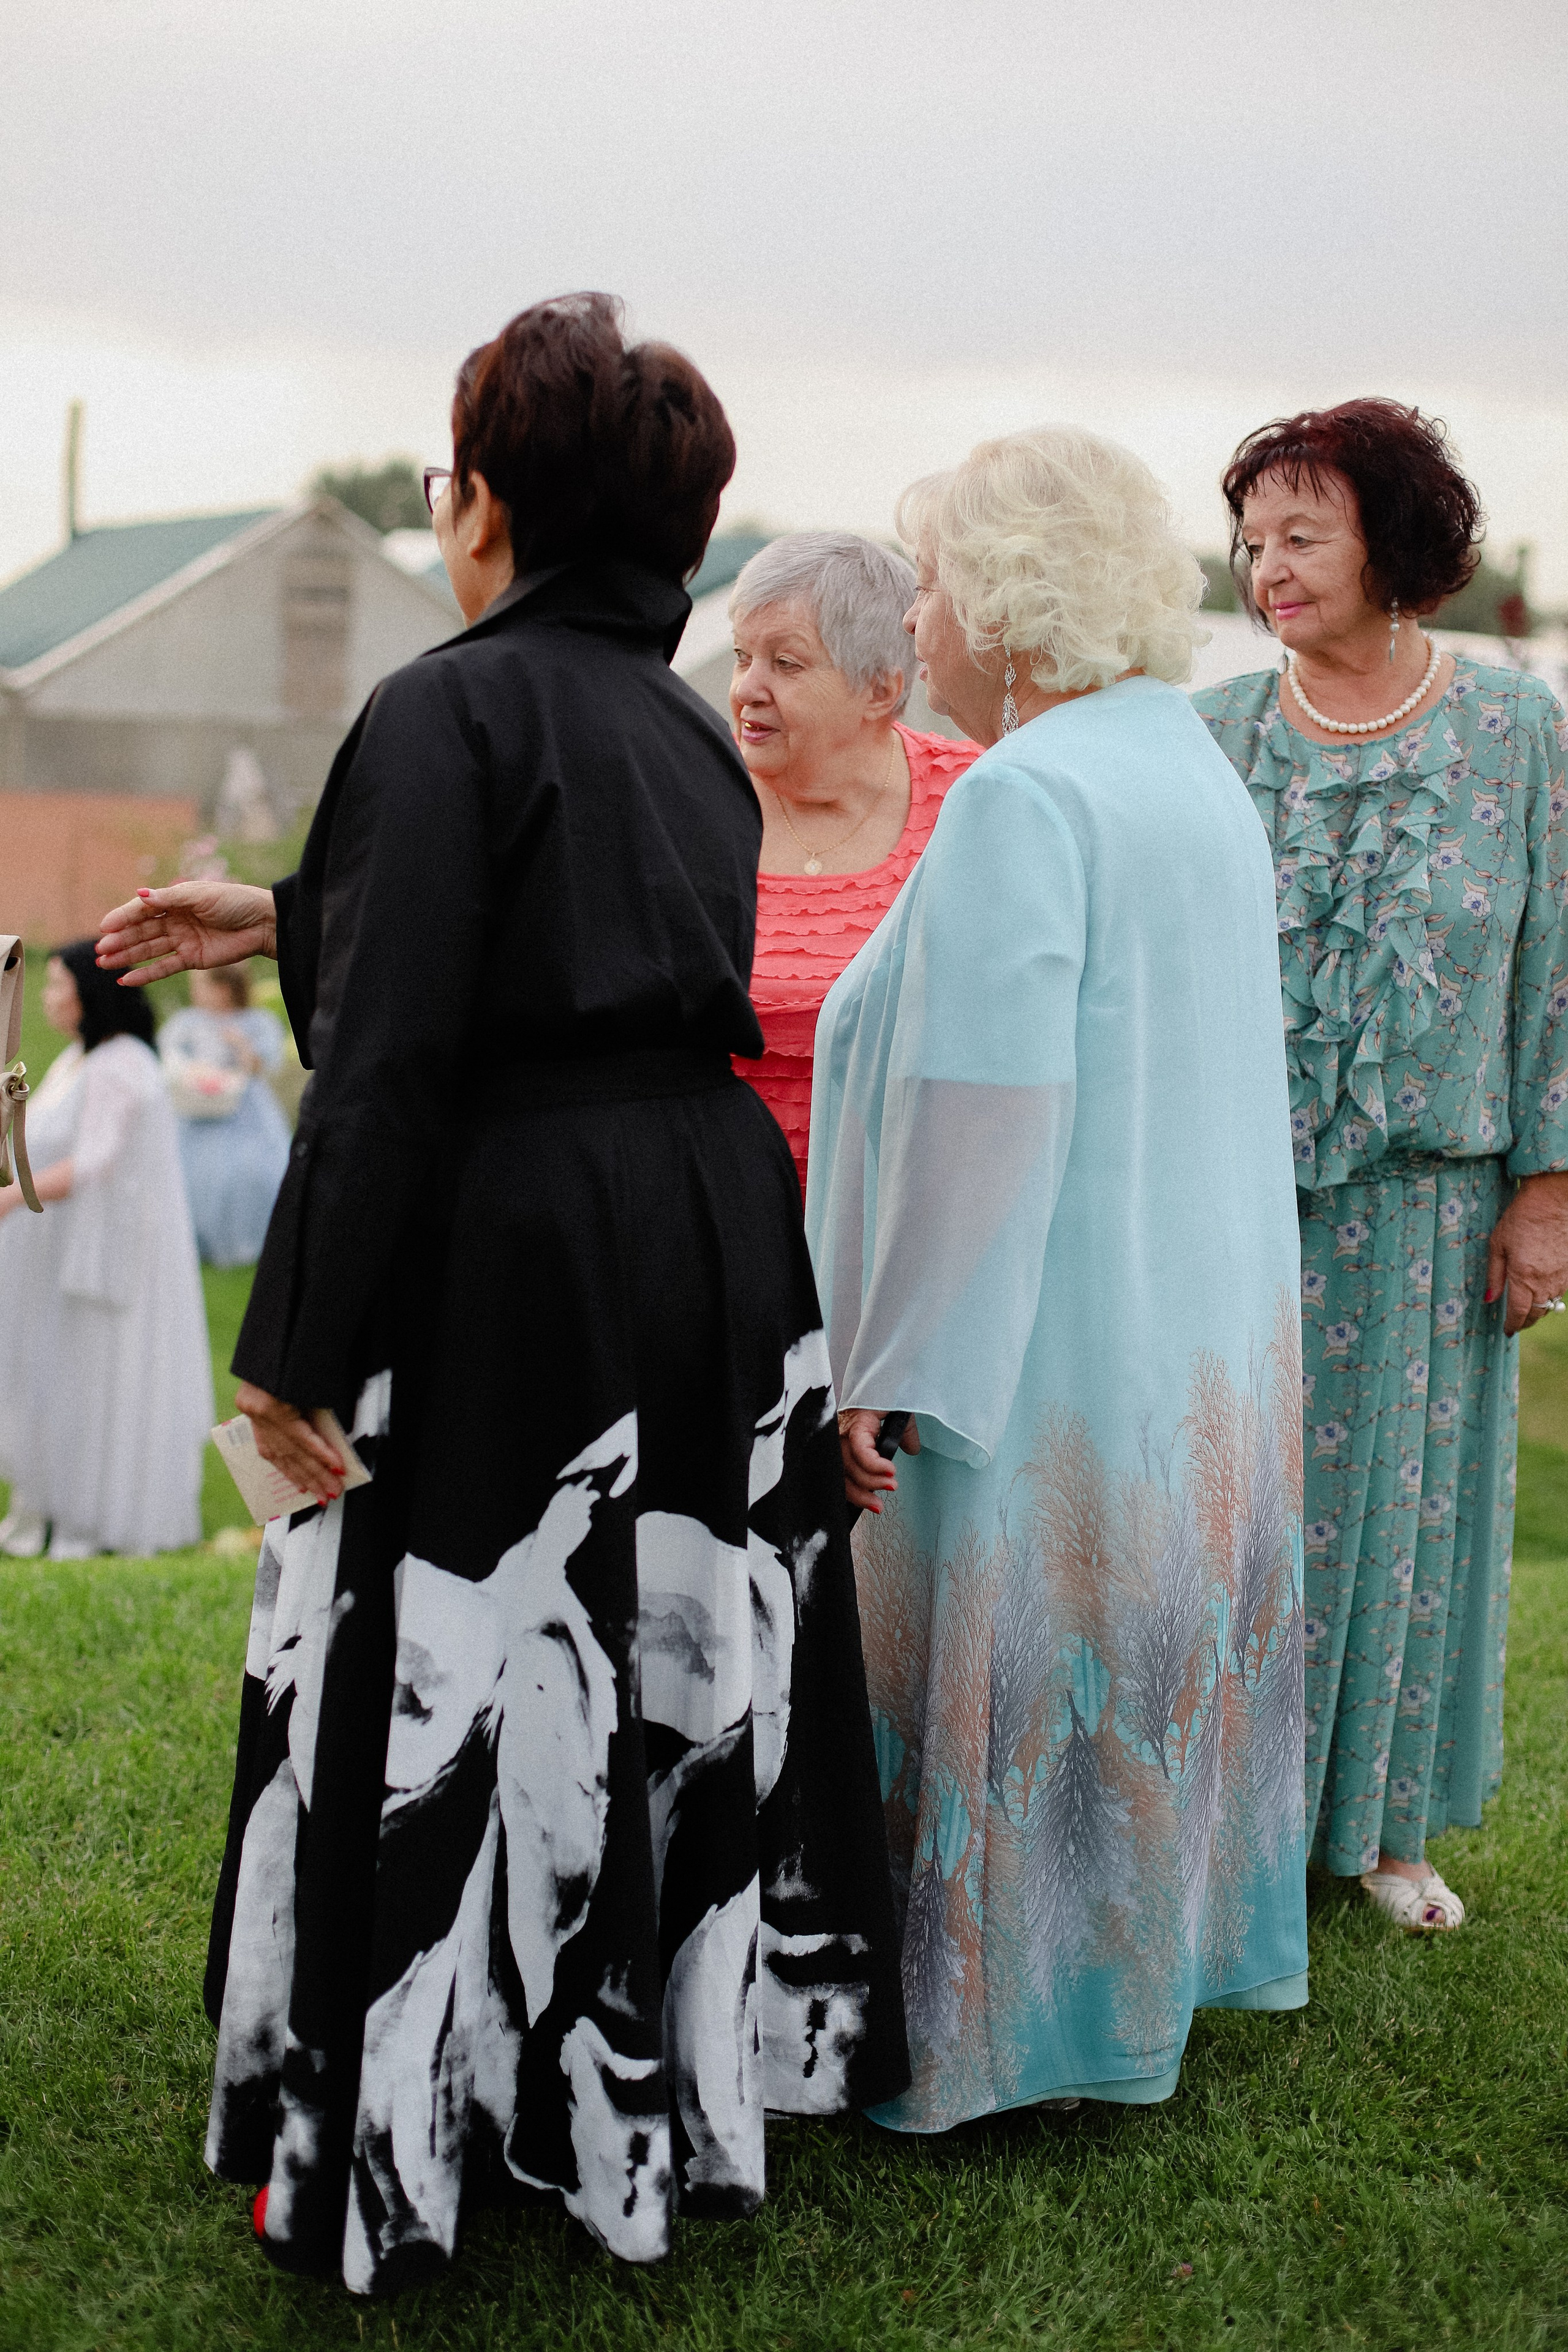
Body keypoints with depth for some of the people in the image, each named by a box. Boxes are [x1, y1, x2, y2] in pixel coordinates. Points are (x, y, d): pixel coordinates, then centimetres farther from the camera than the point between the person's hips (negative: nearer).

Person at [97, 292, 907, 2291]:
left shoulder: (450, 711, -14)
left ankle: (393, 2145, 19)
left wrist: (296, 1345, -16)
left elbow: (392, 1060, -20)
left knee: (453, 1694, 5)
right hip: (716, 1232, 8)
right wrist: (286, 921, 29)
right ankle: (675, 2088, 33)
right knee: (679, 1666, 17)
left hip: (510, 1268, -8)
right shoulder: (691, 732, 11)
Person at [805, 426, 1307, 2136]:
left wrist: (893, 1378, -21)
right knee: (1149, 1643, 19)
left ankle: (992, 2029, 16)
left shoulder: (1022, 796, -20)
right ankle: (1159, 1961, 33)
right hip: (1209, 1337, 9)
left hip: (1050, 1350, -9)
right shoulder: (1196, 769, 10)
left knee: (1015, 1669, 3)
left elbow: (984, 1114, -25)